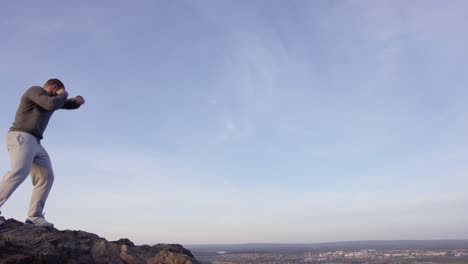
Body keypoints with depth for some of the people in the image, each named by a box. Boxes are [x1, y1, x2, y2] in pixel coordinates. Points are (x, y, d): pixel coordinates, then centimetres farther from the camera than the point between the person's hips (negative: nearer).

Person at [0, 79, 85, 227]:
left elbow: (69, 105, 31)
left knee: (46, 177, -1)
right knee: (20, 172, -29)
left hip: (35, 143, 10)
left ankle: (34, 216, -5)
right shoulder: (36, 90, -1)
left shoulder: (51, 99, 25)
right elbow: (52, 104, -19)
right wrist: (63, 95, 1)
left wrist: (78, 99, 8)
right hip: (21, 137, -9)